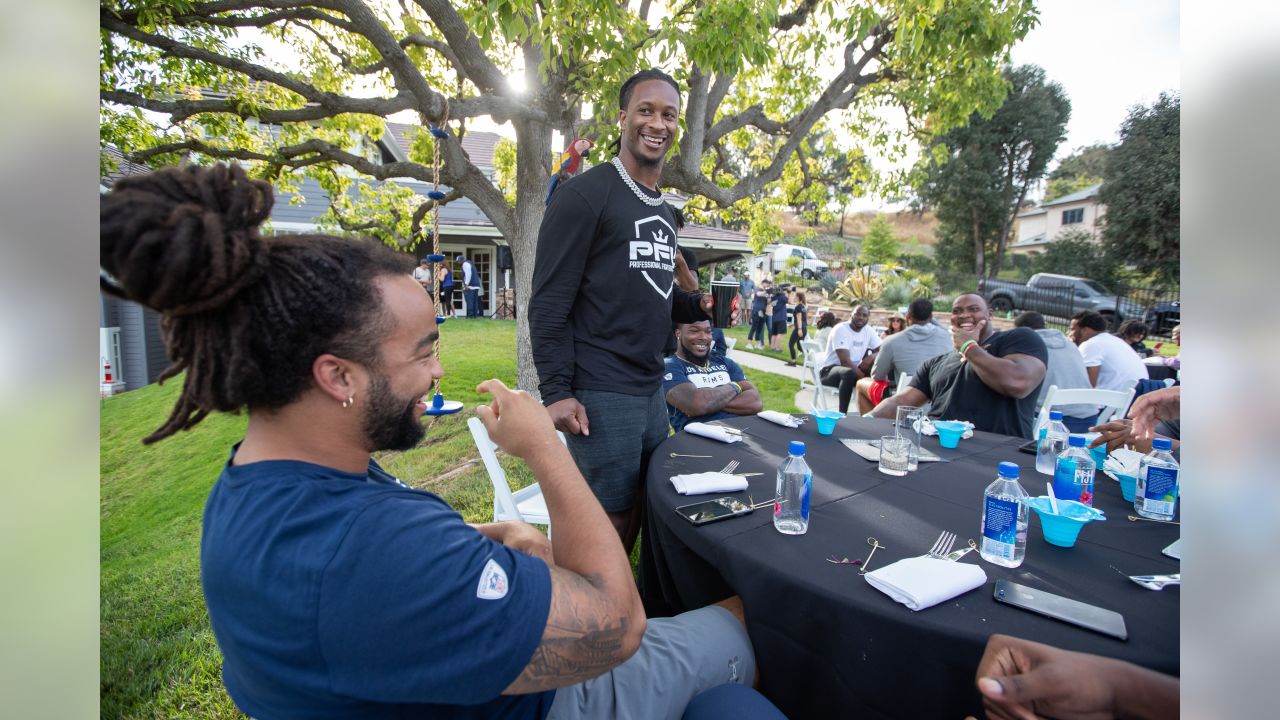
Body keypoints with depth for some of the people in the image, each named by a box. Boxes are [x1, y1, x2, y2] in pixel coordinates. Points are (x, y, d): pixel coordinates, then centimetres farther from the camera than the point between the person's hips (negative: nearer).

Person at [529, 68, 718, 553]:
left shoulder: (664, 212, 17)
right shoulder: (584, 194, -9)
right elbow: (549, 303, -13)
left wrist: (699, 304, 4)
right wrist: (557, 391, -17)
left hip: (652, 392, 8)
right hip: (601, 395, -8)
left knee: (645, 515, 17)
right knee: (609, 526, 2)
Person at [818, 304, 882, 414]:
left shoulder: (868, 330, 2)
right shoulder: (841, 329, -18)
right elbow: (845, 361, -26)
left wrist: (872, 357, -23)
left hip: (853, 369, 7)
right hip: (829, 370, -7)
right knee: (850, 373, -39)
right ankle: (842, 414, -32)